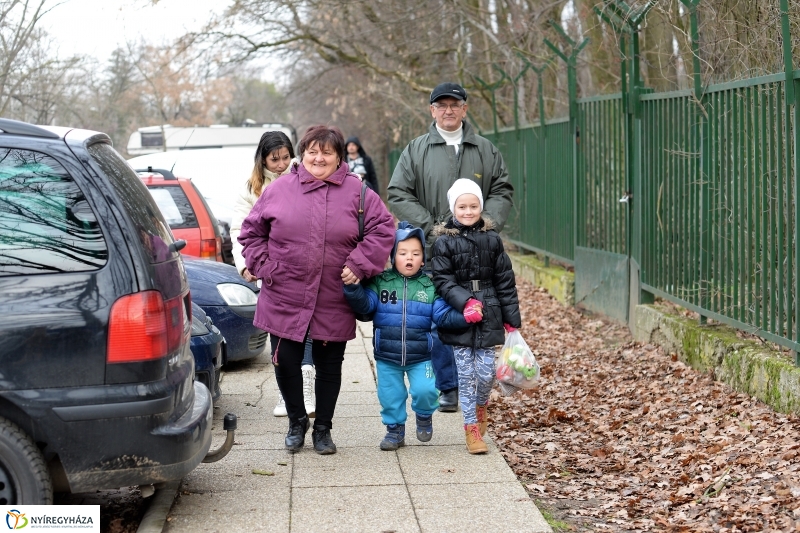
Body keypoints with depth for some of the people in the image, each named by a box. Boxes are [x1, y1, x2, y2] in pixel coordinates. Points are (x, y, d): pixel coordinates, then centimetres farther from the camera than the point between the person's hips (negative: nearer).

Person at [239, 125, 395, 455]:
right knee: (285, 362, 4)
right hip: (284, 299, 0)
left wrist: (359, 265, -10)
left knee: (329, 366, 10)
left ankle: (323, 429, 27)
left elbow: (383, 229, -1)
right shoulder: (279, 189, 2)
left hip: (333, 303, 0)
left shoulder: (356, 192, 1)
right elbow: (252, 232, 9)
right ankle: (297, 422, 28)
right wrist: (263, 266, -3)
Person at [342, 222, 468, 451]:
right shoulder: (380, 282, -3)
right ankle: (395, 430, 32)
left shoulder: (430, 286, 0)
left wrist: (465, 316, -21)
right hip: (386, 356, 1)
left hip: (420, 357, 0)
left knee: (425, 391, -14)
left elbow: (444, 315, -4)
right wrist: (353, 288, -31)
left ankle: (424, 415, 19)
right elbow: (364, 304, -14)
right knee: (390, 396, 9)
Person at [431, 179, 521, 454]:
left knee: (486, 372, 2)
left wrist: (511, 318, 6)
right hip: (458, 318, -2)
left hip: (489, 317, 2)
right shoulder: (444, 242, -2)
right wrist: (466, 302, -21)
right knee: (466, 374, 2)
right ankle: (471, 428, 12)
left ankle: (481, 405, 33)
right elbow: (443, 281, -7)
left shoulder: (492, 239, 5)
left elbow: (505, 281, 7)